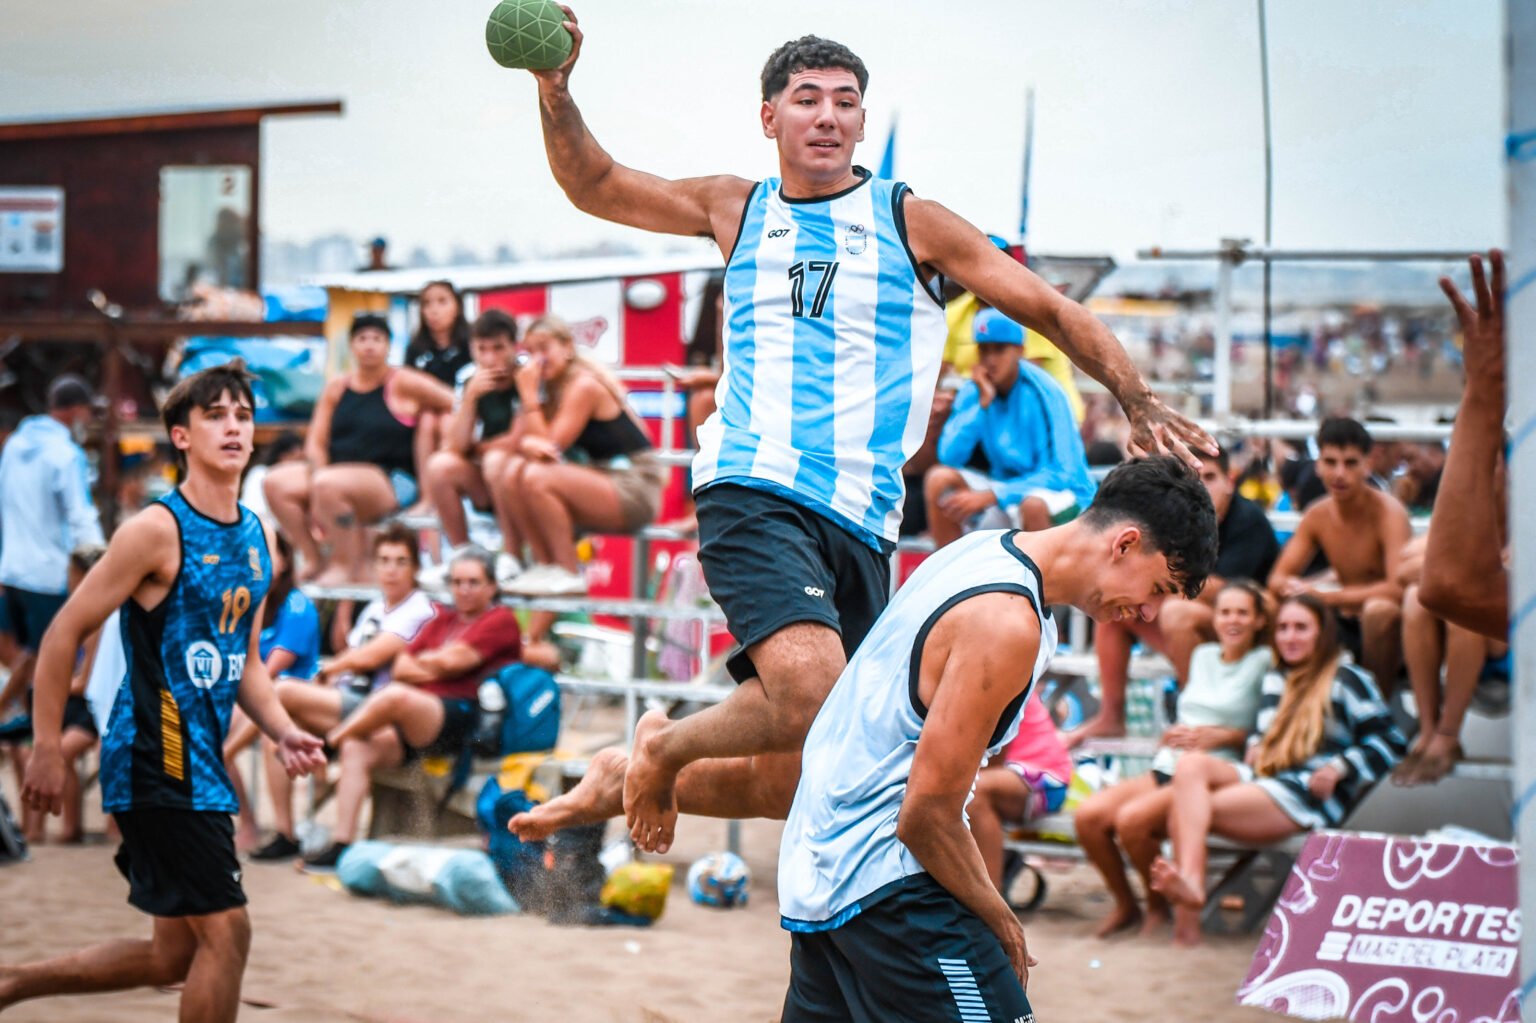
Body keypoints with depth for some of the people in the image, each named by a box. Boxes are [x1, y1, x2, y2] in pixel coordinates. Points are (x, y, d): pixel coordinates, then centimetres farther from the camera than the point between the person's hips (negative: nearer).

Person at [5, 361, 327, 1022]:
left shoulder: (255, 537, 12)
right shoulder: (158, 531, -13)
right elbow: (64, 634, -11)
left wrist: (284, 733, 4)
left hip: (200, 764, 9)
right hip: (157, 763, -9)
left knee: (175, 958, 14)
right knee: (226, 931, -10)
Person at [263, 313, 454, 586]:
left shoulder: (401, 384, -1)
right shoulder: (337, 388, 13)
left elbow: (454, 403, -8)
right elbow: (315, 443, 11)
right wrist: (318, 474, -11)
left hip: (393, 483, -7)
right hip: (338, 472, 7)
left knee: (328, 485, -35)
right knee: (276, 483, -13)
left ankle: (347, 566, -18)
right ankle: (314, 562, -6)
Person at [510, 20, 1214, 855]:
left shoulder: (909, 221, 11)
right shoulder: (736, 209, 16)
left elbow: (1049, 310, 10)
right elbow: (592, 185, 22)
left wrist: (1139, 404, -3)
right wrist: (555, 87, 5)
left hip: (861, 522, 2)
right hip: (754, 494, -2)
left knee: (791, 779, 3)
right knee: (813, 698, -29)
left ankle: (621, 785, 30)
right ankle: (660, 748, 0)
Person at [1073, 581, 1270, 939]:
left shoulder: (1264, 663, -1)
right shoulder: (1203, 656, 20)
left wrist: (1222, 737, -15)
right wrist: (1172, 734, 4)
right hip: (1165, 767, 7)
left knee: (1132, 819, -31)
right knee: (1088, 814, -17)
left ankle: (1158, 906, -6)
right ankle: (1124, 905, 1)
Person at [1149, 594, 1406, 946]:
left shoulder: (1347, 680, 5)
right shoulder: (1274, 681, 28)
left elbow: (1389, 743, -1)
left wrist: (1339, 768, -14)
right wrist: (1254, 751, 13)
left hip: (1309, 794, -7)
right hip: (1261, 778, 7)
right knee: (1191, 763, -25)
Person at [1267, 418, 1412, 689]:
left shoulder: (1388, 511, -18)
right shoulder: (1317, 516, 1)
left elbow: (1399, 589, -29)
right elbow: (1277, 579, 3)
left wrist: (1326, 596, -29)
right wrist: (1297, 589, -23)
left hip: (1388, 627, -6)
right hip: (1347, 628, 6)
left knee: (1379, 609, -38)